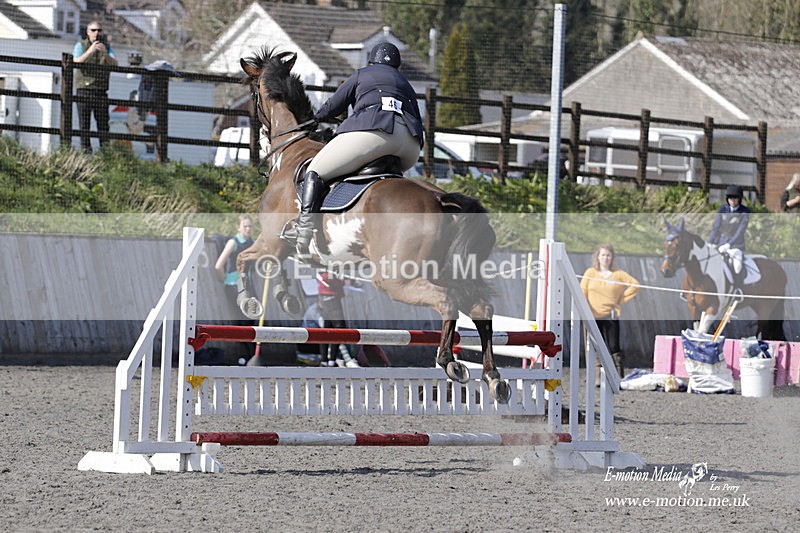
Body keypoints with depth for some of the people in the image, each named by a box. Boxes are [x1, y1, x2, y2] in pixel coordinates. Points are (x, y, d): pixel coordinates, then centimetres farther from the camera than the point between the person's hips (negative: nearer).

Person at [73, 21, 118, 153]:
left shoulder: (106, 47, 12)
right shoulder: (80, 45, 6)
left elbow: (114, 64, -3)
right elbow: (77, 62, -10)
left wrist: (105, 53, -22)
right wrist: (90, 51, -23)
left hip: (101, 91, 2)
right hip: (84, 88, -2)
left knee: (103, 122, -2)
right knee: (84, 123, -4)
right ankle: (85, 149, -2)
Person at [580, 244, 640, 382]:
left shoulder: (618, 274, 6)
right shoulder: (590, 273, 7)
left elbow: (635, 285, 9)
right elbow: (582, 292, 4)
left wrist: (622, 299, 4)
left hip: (611, 316, -1)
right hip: (593, 316, 1)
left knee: (614, 348, -6)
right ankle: (598, 378, 5)